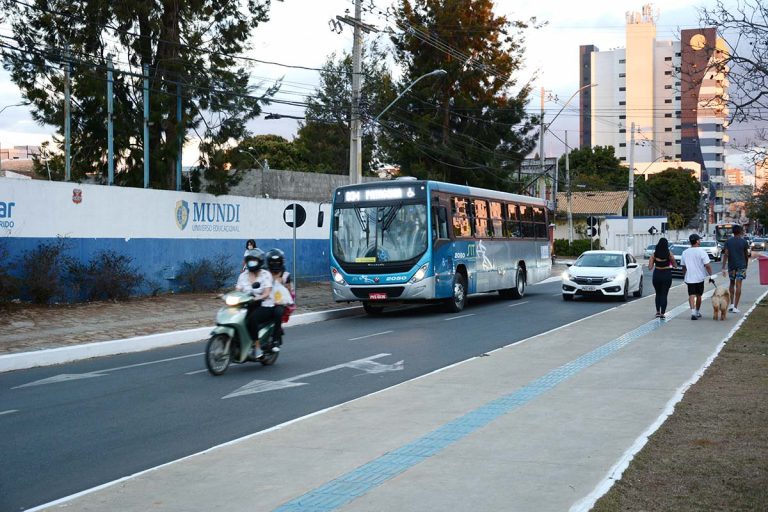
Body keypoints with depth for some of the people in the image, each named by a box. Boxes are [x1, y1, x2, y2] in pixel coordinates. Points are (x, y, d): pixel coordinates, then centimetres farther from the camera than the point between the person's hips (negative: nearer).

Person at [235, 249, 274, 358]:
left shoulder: (266, 274, -1)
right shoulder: (243, 275, 12)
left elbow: (267, 293, -13)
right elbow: (237, 291, 4)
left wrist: (257, 298, -33)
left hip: (264, 306, -4)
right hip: (247, 306, 5)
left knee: (251, 319, -34)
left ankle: (257, 347, -28)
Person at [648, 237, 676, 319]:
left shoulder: (654, 254, -3)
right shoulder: (669, 253, -6)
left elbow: (650, 267, -3)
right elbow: (674, 265, 1)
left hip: (657, 274, 2)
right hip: (667, 274, -2)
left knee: (658, 293, 19)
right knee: (664, 294, 5)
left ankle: (658, 311, 15)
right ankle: (662, 313, 2)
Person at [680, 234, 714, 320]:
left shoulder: (685, 252, 3)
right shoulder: (702, 252, -10)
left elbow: (683, 267, 11)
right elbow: (707, 266, -14)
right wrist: (710, 275, -2)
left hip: (689, 278, 2)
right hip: (699, 277, -2)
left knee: (691, 295, -3)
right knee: (698, 295, 14)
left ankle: (693, 311, -21)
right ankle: (697, 312, 26)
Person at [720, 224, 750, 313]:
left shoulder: (728, 241, 0)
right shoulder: (743, 241, -3)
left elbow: (726, 254, -7)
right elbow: (747, 255, 4)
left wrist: (723, 268, -8)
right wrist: (746, 265, 20)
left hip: (731, 266, 2)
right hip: (741, 266, -2)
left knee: (732, 284, 18)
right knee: (738, 285, -4)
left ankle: (731, 304, 11)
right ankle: (735, 307, -7)